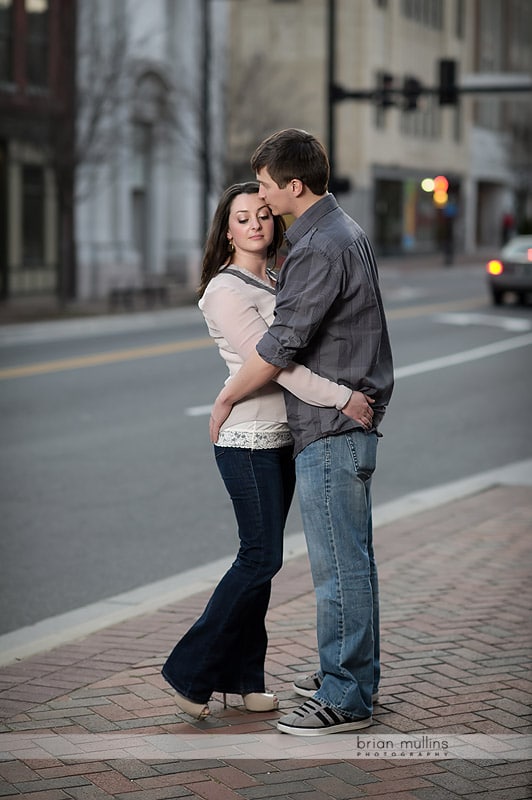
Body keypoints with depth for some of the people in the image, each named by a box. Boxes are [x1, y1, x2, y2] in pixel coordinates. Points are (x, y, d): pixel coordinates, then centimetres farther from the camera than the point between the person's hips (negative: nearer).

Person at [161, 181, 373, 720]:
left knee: (260, 558, 10)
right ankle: (190, 670, 3)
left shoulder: (274, 283, 16)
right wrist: (342, 397, -22)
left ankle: (242, 677, 17)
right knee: (262, 558, -7)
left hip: (279, 437, 8)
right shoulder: (226, 290, -12)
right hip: (248, 439, -8)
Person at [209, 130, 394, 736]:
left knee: (338, 564, -6)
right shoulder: (343, 231, 15)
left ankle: (344, 699, -1)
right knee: (352, 557, 16)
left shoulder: (320, 249, -19)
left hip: (331, 429, -11)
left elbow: (281, 345, -19)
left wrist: (225, 400, -7)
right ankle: (356, 674, 26)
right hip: (351, 418, 11)